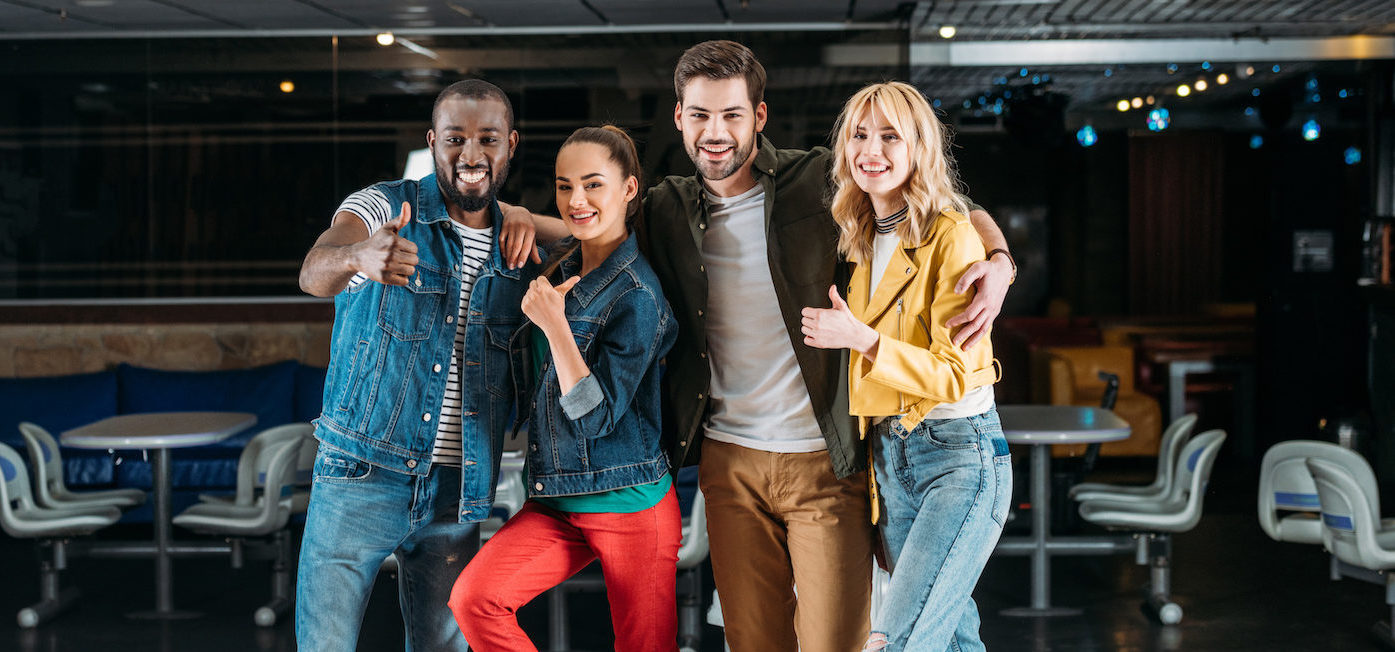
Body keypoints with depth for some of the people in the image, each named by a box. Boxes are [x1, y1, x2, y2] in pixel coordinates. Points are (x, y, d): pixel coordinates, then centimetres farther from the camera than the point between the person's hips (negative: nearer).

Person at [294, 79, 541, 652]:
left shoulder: (519, 249, 7)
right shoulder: (384, 208, -7)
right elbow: (313, 273, -29)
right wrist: (359, 256, -51)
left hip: (456, 496, 4)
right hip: (362, 476, -4)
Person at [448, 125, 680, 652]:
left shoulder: (637, 297, -15)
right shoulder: (563, 268, 7)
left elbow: (596, 415, -18)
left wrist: (555, 326, -26)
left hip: (629, 507, -6)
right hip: (555, 503, 7)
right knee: (472, 599, -13)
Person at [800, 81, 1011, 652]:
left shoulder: (952, 237, -11)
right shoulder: (859, 241, 11)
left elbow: (956, 373, -15)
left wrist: (863, 340, -21)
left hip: (961, 454, -7)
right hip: (888, 456, 7)